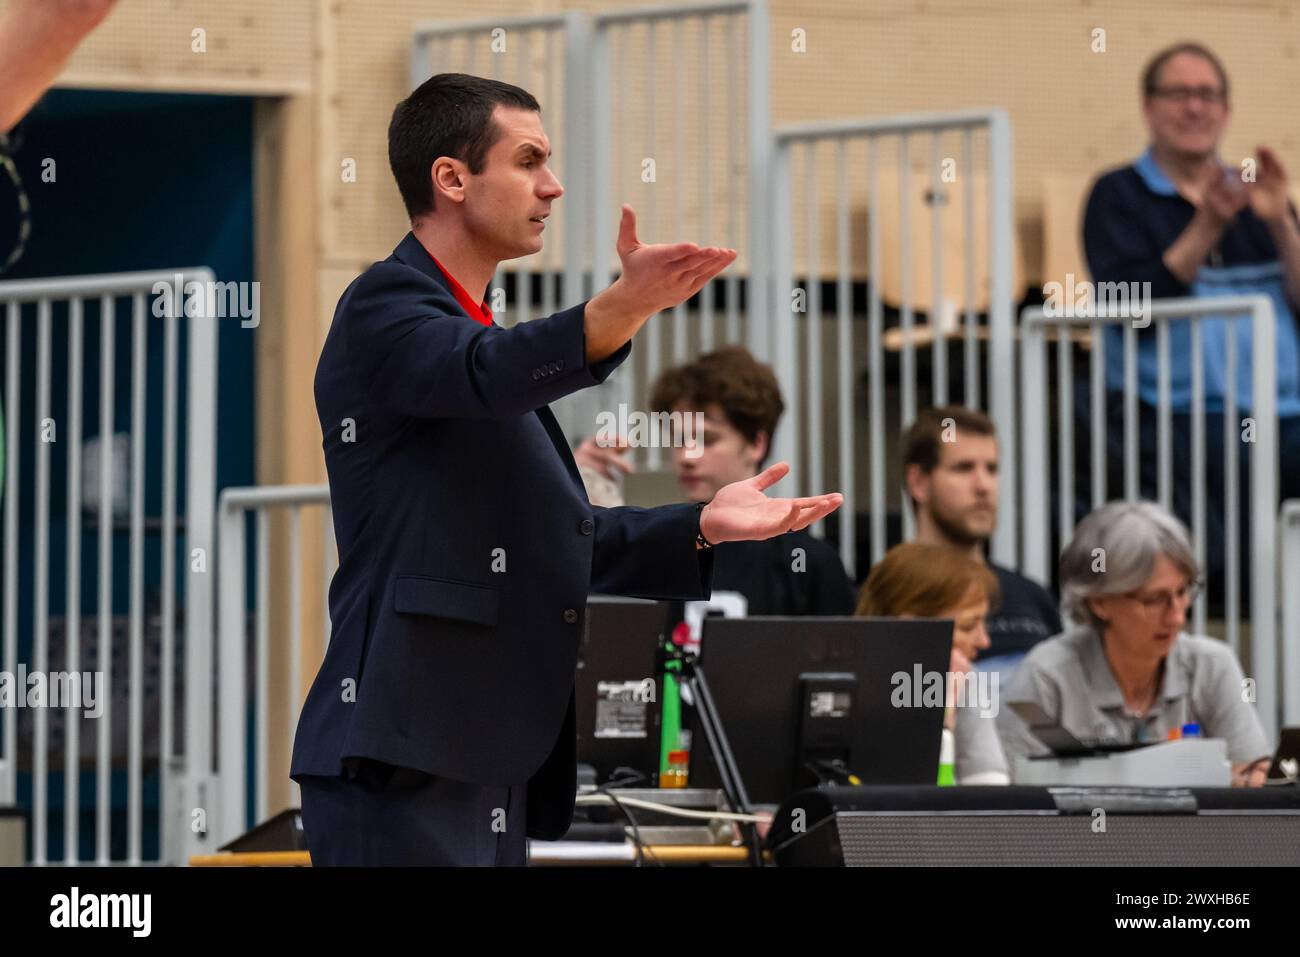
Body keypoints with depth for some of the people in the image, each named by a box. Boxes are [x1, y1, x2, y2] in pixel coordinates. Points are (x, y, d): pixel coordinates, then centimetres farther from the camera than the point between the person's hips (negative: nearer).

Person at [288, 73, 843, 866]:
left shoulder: (479, 333, 24)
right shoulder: (386, 307, -5)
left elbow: (555, 536, 26)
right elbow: (488, 374, -28)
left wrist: (703, 527, 14)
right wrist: (627, 304, -42)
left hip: (492, 764, 10)